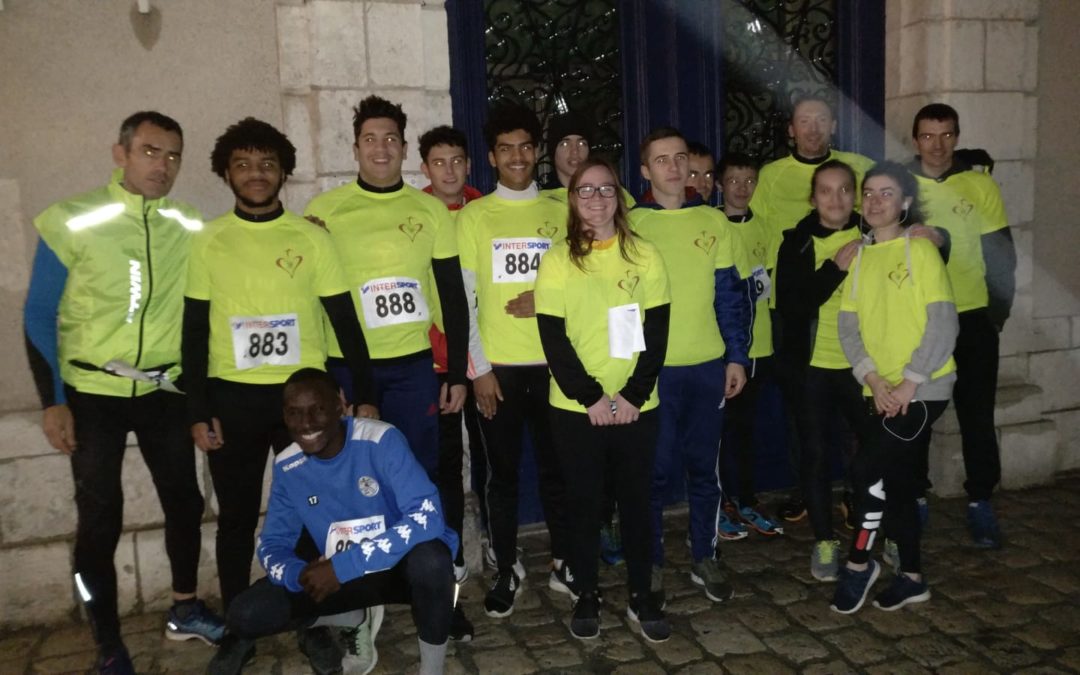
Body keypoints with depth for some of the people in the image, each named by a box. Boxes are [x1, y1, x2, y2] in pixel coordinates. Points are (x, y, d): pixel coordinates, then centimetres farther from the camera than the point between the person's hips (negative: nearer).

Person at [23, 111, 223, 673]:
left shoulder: (190, 230, -1)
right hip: (93, 394, -3)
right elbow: (40, 315, -6)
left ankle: (185, 609, 33)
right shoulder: (71, 222, -9)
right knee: (100, 518, 3)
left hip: (165, 392, 3)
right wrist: (52, 401, -10)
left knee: (184, 500, 11)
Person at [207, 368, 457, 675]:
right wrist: (300, 575, -25)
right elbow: (272, 544, -1)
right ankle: (354, 618, 12)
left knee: (429, 558, -39)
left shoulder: (381, 441, -23)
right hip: (340, 574, 4)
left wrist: (343, 566, -34)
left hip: (400, 565, -4)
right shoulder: (287, 467, -8)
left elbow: (426, 519, -32)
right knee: (245, 614, -14)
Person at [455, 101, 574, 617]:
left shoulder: (560, 212, 7)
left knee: (556, 467, 10)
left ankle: (562, 562, 26)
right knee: (502, 472, 8)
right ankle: (507, 570, 22)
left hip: (552, 362, 2)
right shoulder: (473, 216, 1)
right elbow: (463, 298, -2)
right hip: (498, 366, -1)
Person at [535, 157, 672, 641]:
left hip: (637, 406, 1)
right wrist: (591, 397, -13)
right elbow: (553, 340, -5)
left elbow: (657, 333, 0)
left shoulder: (645, 256, 4)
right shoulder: (557, 260, 0)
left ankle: (642, 597, 24)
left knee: (635, 499, 9)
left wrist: (632, 395, -11)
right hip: (575, 407, -1)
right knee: (584, 502, 8)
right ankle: (587, 596, 24)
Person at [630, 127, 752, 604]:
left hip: (708, 366, 2)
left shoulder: (713, 222, 6)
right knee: (654, 470, 5)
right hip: (652, 368, -2)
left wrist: (737, 356, 2)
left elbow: (733, 294, 7)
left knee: (704, 467, 12)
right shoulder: (631, 224, 0)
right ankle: (652, 563, 21)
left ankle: (705, 559, 27)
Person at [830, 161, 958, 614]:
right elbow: (847, 324, 3)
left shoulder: (920, 248, -7)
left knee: (870, 468, -14)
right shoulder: (859, 256, 9)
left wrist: (909, 384, -17)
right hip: (882, 392, 6)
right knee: (896, 482, 11)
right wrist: (873, 380, -10)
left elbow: (943, 323, -13)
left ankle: (858, 562, 5)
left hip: (922, 389, -6)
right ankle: (911, 577, 25)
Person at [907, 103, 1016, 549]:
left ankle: (980, 502, 19)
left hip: (971, 318, 1)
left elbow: (1000, 255, 3)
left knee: (977, 416, 6)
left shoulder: (980, 185, 2)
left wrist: (999, 311, 0)